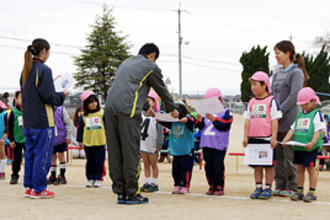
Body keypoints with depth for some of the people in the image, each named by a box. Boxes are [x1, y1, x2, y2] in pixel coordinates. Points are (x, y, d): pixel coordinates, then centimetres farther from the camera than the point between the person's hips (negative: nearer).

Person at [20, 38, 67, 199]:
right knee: (43, 155, -1)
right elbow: (48, 96, -17)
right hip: (42, 121, -8)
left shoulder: (25, 71, 12)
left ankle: (29, 187, 18)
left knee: (30, 154, 14)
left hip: (28, 121, 8)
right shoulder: (43, 70, -13)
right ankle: (38, 189, 2)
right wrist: (62, 95, 1)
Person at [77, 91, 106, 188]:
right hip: (88, 143, 1)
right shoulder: (83, 116, 3)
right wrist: (80, 140, 8)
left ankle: (98, 179, 10)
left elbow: (107, 126, 3)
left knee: (99, 162, 1)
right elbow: (80, 128, 10)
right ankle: (90, 179, 16)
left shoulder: (102, 113, -1)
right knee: (90, 162, 8)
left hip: (100, 143, -1)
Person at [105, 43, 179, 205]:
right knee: (131, 152, -2)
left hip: (110, 108, 7)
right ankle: (131, 193, 0)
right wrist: (173, 109, 34)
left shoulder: (126, 63, 28)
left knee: (115, 153, 7)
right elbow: (162, 90, 17)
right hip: (128, 110, -7)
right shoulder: (150, 66, 8)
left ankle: (120, 192, 11)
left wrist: (145, 108, 42)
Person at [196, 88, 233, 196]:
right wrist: (200, 121, -6)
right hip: (206, 143, 5)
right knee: (208, 166, 7)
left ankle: (219, 187, 3)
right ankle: (211, 186, 15)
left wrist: (214, 119, -21)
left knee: (218, 165, -6)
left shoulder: (226, 112, -1)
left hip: (219, 144, -5)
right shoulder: (207, 112, 14)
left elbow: (225, 125, -13)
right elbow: (201, 127, 15)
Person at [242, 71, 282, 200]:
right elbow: (247, 121, 13)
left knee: (268, 165, 1)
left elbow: (274, 121, -6)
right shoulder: (251, 102, 13)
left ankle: (268, 188, 8)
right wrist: (245, 136, 6)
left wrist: (274, 137, -12)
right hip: (253, 138, 5)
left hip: (267, 138, -5)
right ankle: (258, 188, 16)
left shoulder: (271, 101, -3)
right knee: (256, 165, 9)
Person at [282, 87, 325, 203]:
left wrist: (312, 143, -25)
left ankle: (312, 192, 4)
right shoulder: (300, 115, 17)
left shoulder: (317, 114, -3)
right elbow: (293, 129, 15)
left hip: (310, 148, -6)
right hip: (298, 147, 6)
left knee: (311, 168, -2)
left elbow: (318, 130, -12)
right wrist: (286, 139, 0)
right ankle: (299, 191, 17)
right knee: (300, 168, 10)